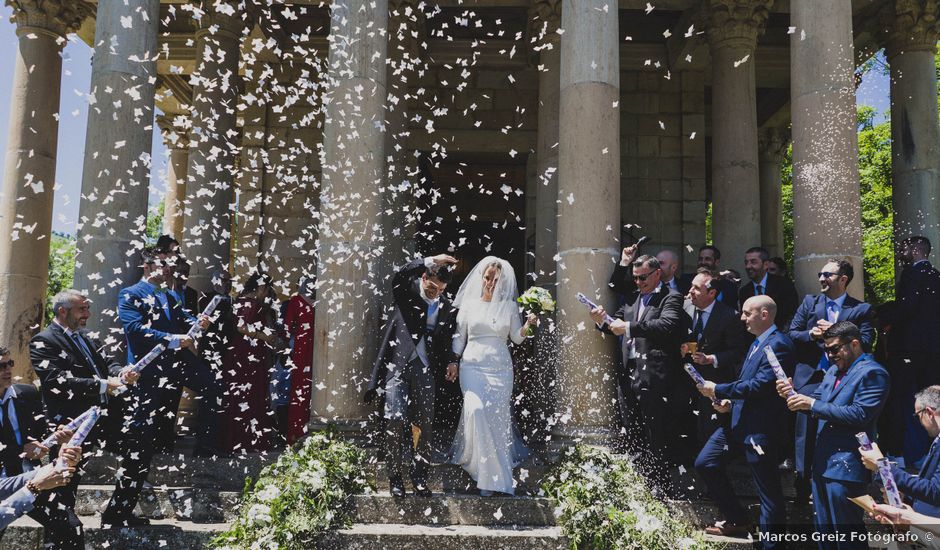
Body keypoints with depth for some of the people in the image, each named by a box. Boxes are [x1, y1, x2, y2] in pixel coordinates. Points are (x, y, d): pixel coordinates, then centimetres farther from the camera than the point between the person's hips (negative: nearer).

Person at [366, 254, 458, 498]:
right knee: (396, 420, -11)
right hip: (397, 365, -3)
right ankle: (395, 476, 4)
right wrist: (431, 261, -28)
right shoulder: (407, 292, 1)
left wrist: (450, 365, 3)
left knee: (426, 425, 1)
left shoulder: (448, 309, 8)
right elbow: (399, 276, -22)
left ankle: (419, 476, 16)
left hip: (424, 370, 3)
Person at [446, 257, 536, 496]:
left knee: (498, 416, 0)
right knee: (476, 410, -19)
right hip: (472, 364, -1)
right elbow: (459, 336, 11)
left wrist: (529, 324, -12)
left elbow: (517, 337, 6)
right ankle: (484, 472, -7)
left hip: (500, 367, 1)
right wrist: (454, 362, 4)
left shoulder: (510, 306, 7)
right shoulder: (468, 304, 6)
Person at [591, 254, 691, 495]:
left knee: (656, 436, 1)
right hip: (629, 374, 7)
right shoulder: (632, 298, 17)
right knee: (632, 434, 13)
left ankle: (662, 485, 14)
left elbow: (667, 325, -23)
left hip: (654, 377, -7)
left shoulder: (671, 298, -5)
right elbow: (617, 325, 16)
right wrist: (602, 321, -6)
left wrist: (629, 328, -26)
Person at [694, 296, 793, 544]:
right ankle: (737, 521, 25)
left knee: (769, 491, 0)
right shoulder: (757, 342, 16)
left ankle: (771, 543, 13)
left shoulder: (778, 344, -15)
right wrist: (731, 401, 7)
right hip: (738, 420, 10)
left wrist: (718, 390, -16)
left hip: (761, 427, -10)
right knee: (705, 464, 12)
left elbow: (761, 385, -24)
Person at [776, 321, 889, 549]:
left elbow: (859, 414, -21)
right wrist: (793, 394, -3)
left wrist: (812, 403, -21)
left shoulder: (872, 373, -11)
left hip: (845, 467, -8)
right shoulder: (834, 370, 16)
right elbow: (818, 406, 17)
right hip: (822, 462, 9)